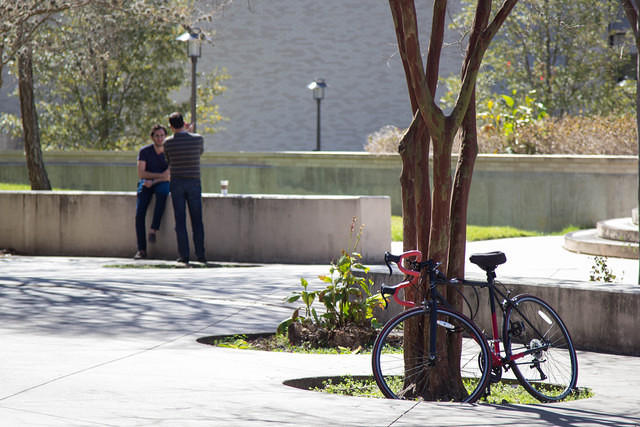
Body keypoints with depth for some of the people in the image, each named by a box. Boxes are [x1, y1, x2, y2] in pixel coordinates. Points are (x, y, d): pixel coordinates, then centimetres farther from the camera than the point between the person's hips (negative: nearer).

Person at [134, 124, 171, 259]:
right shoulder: (144, 151, -7)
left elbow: (169, 177, -10)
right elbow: (141, 173, -13)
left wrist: (153, 182, -21)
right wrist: (160, 175, -21)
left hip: (162, 184, 0)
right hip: (145, 184, 0)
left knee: (162, 191, -39)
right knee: (140, 213, -23)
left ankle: (153, 230, -34)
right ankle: (141, 249, -21)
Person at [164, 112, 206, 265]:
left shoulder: (168, 143, -5)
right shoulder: (198, 139, -5)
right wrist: (188, 132, 24)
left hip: (177, 183, 0)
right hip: (194, 183, 0)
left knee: (180, 220, 1)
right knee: (197, 220, 6)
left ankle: (184, 255, -3)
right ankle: (200, 254, 3)